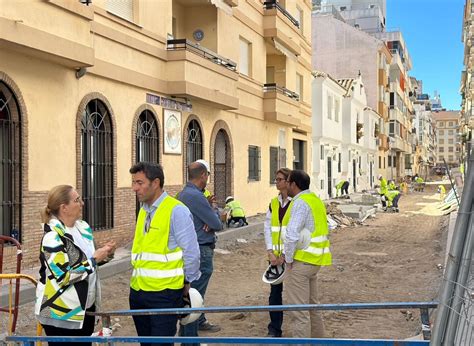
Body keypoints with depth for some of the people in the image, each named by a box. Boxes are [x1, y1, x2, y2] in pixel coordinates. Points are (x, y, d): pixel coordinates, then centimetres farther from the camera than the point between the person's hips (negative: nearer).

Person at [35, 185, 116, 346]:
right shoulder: (53, 237, -18)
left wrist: (104, 254, -2)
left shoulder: (83, 227, 6)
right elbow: (64, 276, -25)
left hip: (86, 309, 8)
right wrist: (94, 259, -18)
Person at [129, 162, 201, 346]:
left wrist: (187, 283, -1)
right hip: (138, 290, 7)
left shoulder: (176, 210, -13)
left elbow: (191, 252, -11)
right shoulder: (143, 210, 10)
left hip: (164, 293, -7)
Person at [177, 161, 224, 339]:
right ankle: (189, 337, 1)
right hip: (201, 251, -10)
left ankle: (199, 321, 40)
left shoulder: (185, 193, 11)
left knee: (197, 290, 24)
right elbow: (217, 225, -16)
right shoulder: (196, 196, -21)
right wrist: (214, 209, 3)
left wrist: (210, 214, -9)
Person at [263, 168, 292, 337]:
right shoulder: (273, 203, 10)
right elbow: (267, 228, 8)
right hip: (275, 255, 5)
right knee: (275, 291, 7)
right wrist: (270, 252, -3)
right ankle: (274, 328, 17)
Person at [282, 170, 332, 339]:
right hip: (314, 261, 10)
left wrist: (288, 259, -13)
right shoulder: (315, 199, 13)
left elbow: (292, 235, -25)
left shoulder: (300, 203, -16)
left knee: (298, 311, -3)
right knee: (312, 305, 22)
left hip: (300, 262, -10)